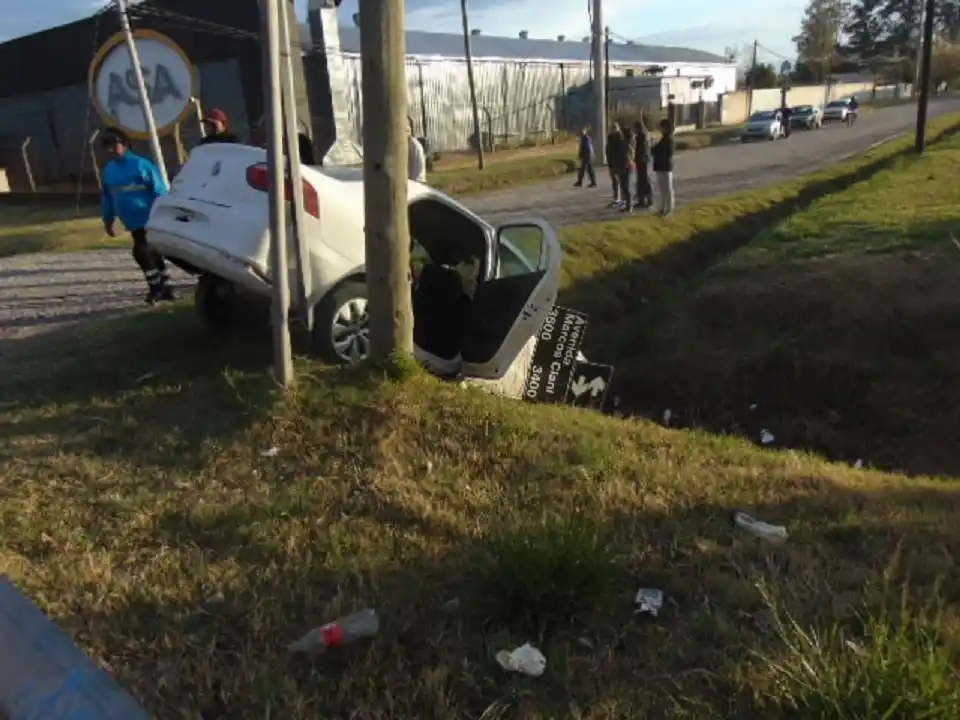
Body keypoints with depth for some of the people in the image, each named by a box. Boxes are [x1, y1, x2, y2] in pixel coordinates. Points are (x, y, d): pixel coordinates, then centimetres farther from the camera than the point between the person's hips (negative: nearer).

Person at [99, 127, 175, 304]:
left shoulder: (140, 164, -10)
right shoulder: (109, 170, 10)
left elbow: (159, 190, -11)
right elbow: (107, 197, 18)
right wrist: (109, 220, 19)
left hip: (150, 220, -7)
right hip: (133, 222, 7)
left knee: (142, 252, -13)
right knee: (153, 253, 12)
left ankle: (156, 287, 3)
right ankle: (165, 288, 21)